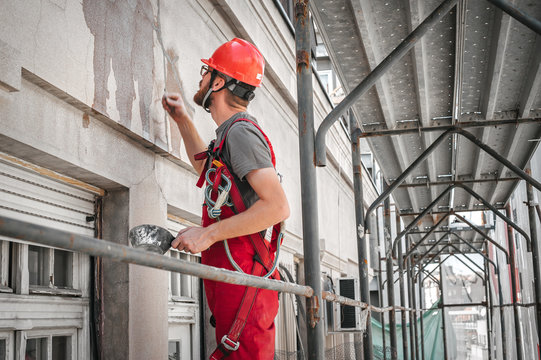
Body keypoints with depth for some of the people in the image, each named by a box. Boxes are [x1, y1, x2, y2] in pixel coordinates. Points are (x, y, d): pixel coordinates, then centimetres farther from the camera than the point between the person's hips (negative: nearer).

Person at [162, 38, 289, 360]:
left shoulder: (241, 132, -13)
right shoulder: (232, 132, 19)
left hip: (242, 274, -10)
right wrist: (183, 120, 36)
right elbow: (208, 169, 42)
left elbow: (278, 206, -22)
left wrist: (208, 234, -18)